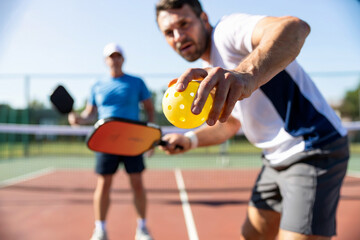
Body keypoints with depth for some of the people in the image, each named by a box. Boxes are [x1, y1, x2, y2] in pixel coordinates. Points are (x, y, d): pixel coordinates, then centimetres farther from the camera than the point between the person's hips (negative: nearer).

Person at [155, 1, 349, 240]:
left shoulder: (227, 30, -17)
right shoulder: (209, 72, 12)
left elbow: (295, 27, -38)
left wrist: (247, 75, -57)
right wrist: (190, 139, 4)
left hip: (313, 150, -9)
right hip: (276, 159, 9)